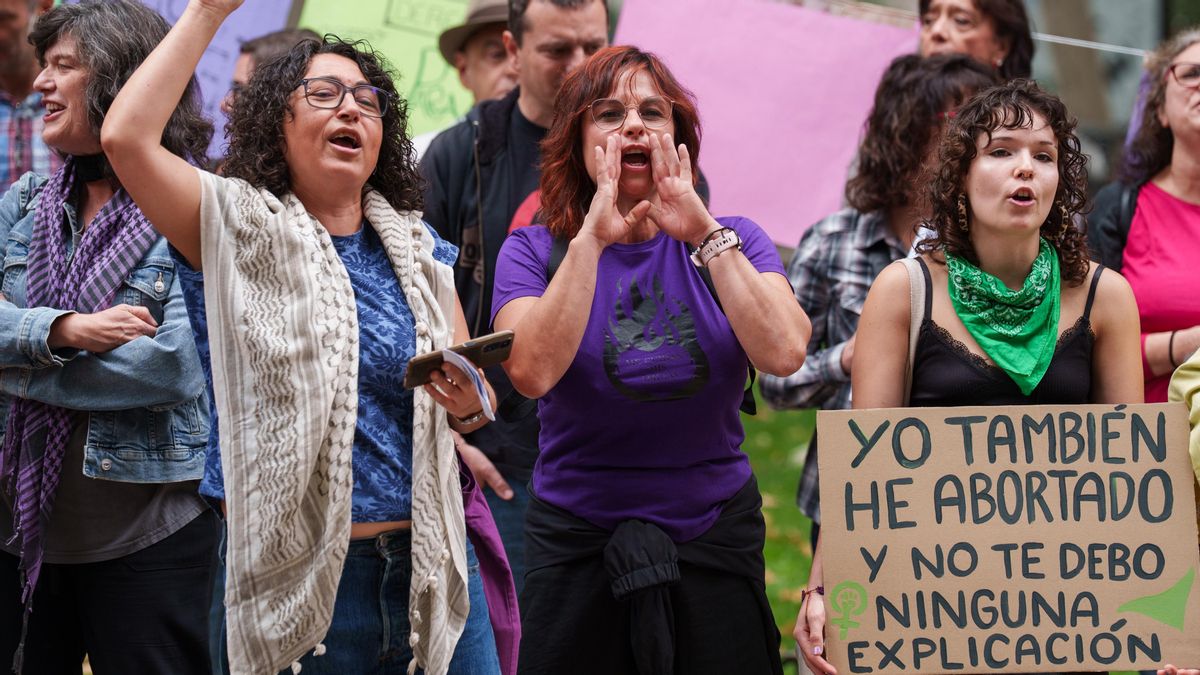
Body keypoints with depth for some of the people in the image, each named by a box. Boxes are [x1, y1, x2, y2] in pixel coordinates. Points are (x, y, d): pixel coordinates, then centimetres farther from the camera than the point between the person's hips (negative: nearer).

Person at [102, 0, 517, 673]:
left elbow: (477, 390, 13)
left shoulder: (418, 249, 11)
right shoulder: (244, 232, 0)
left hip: (432, 562, 4)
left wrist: (469, 402, -12)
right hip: (300, 572, -4)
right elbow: (127, 137, -14)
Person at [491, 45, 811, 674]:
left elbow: (783, 353, -16)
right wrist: (593, 239, -19)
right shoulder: (535, 250, 0)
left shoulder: (732, 243, 3)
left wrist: (703, 235, -17)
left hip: (715, 541, 1)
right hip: (579, 546, -1)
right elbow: (531, 372, -19)